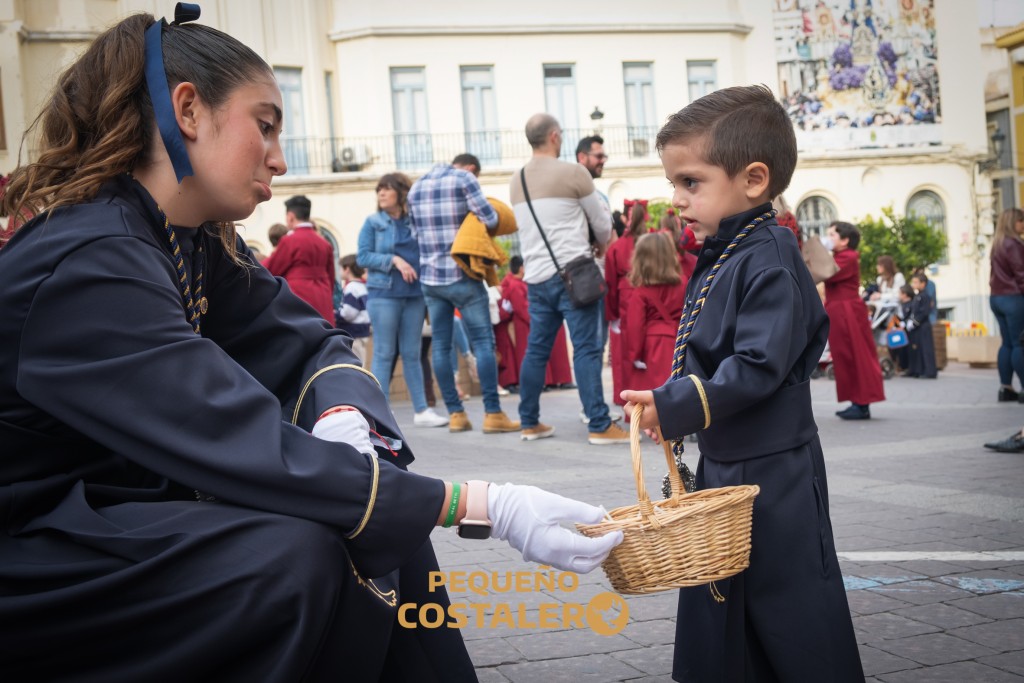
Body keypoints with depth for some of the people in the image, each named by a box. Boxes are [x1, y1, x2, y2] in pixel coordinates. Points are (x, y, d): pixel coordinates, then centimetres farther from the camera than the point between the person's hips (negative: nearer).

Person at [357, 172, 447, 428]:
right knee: (384, 354, -1)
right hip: (383, 294, -2)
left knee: (412, 354, 8)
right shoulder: (373, 222, 3)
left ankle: (422, 411, 12)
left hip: (414, 294, 2)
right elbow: (363, 256, -4)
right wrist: (394, 260, -14)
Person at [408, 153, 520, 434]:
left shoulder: (416, 187, 15)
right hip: (462, 277, -5)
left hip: (430, 278, 6)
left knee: (441, 346, 6)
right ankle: (492, 413, -7)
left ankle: (455, 413, 6)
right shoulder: (464, 179, -4)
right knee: (483, 342, -3)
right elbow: (490, 219, -10)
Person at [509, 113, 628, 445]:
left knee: (536, 349, 12)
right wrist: (601, 244, 24)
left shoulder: (517, 181, 12)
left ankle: (530, 423, 18)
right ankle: (600, 426, -7)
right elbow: (602, 224, 2)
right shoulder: (574, 173, -6)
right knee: (586, 349, -6)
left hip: (536, 276, 6)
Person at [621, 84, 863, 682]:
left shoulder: (768, 260, -19)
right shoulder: (718, 259, 9)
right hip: (723, 466, 9)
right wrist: (674, 409, 12)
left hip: (774, 475, -9)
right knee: (718, 619, 18)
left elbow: (759, 367, -27)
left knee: (794, 624, 1)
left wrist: (676, 407, -28)